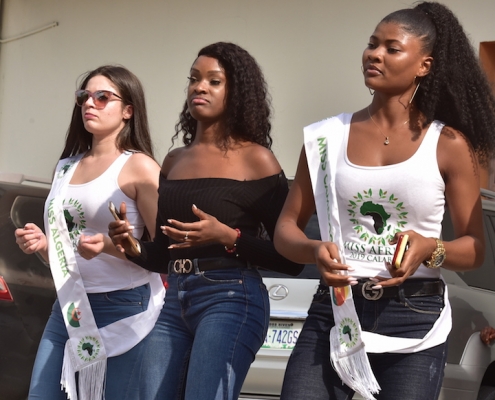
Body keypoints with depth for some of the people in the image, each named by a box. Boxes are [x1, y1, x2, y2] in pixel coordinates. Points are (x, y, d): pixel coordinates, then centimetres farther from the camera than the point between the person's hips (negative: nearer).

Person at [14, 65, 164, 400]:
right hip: (68, 308, 7)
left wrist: (110, 246, -23)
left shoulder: (139, 166, -6)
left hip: (123, 309, -7)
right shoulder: (66, 166, 15)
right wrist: (43, 245, 3)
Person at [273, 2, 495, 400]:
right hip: (334, 311, 1)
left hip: (415, 321, -1)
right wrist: (315, 251, -15)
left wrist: (430, 250, -19)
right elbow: (286, 228, 7)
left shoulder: (449, 144, 0)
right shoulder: (327, 137, 5)